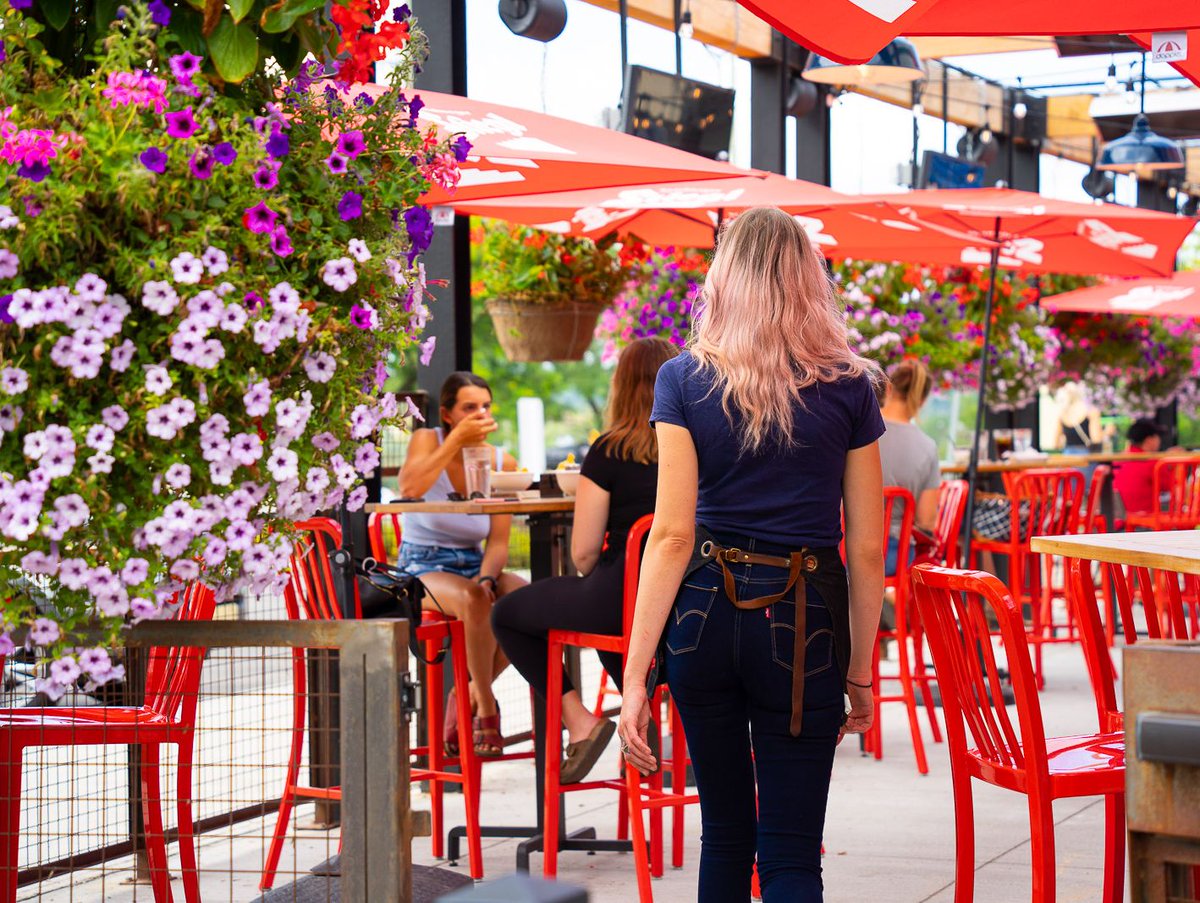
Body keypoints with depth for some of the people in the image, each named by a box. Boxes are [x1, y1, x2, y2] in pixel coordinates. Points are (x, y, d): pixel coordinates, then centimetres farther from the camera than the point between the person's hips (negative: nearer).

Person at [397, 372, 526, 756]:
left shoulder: (503, 464, 2)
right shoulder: (428, 441, -6)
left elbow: (498, 543, -2)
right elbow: (409, 487, -30)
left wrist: (486, 578, -23)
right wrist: (457, 440, -29)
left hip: (473, 565, 4)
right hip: (423, 566, -4)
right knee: (475, 600, -36)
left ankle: (468, 697, -8)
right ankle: (486, 708, -19)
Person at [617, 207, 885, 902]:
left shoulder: (685, 380, -1)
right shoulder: (848, 387, 0)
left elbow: (672, 535, -7)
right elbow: (867, 548, 1)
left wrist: (636, 675, -7)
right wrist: (860, 672, 10)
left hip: (705, 611, 1)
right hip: (802, 619, -1)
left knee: (724, 832, 17)